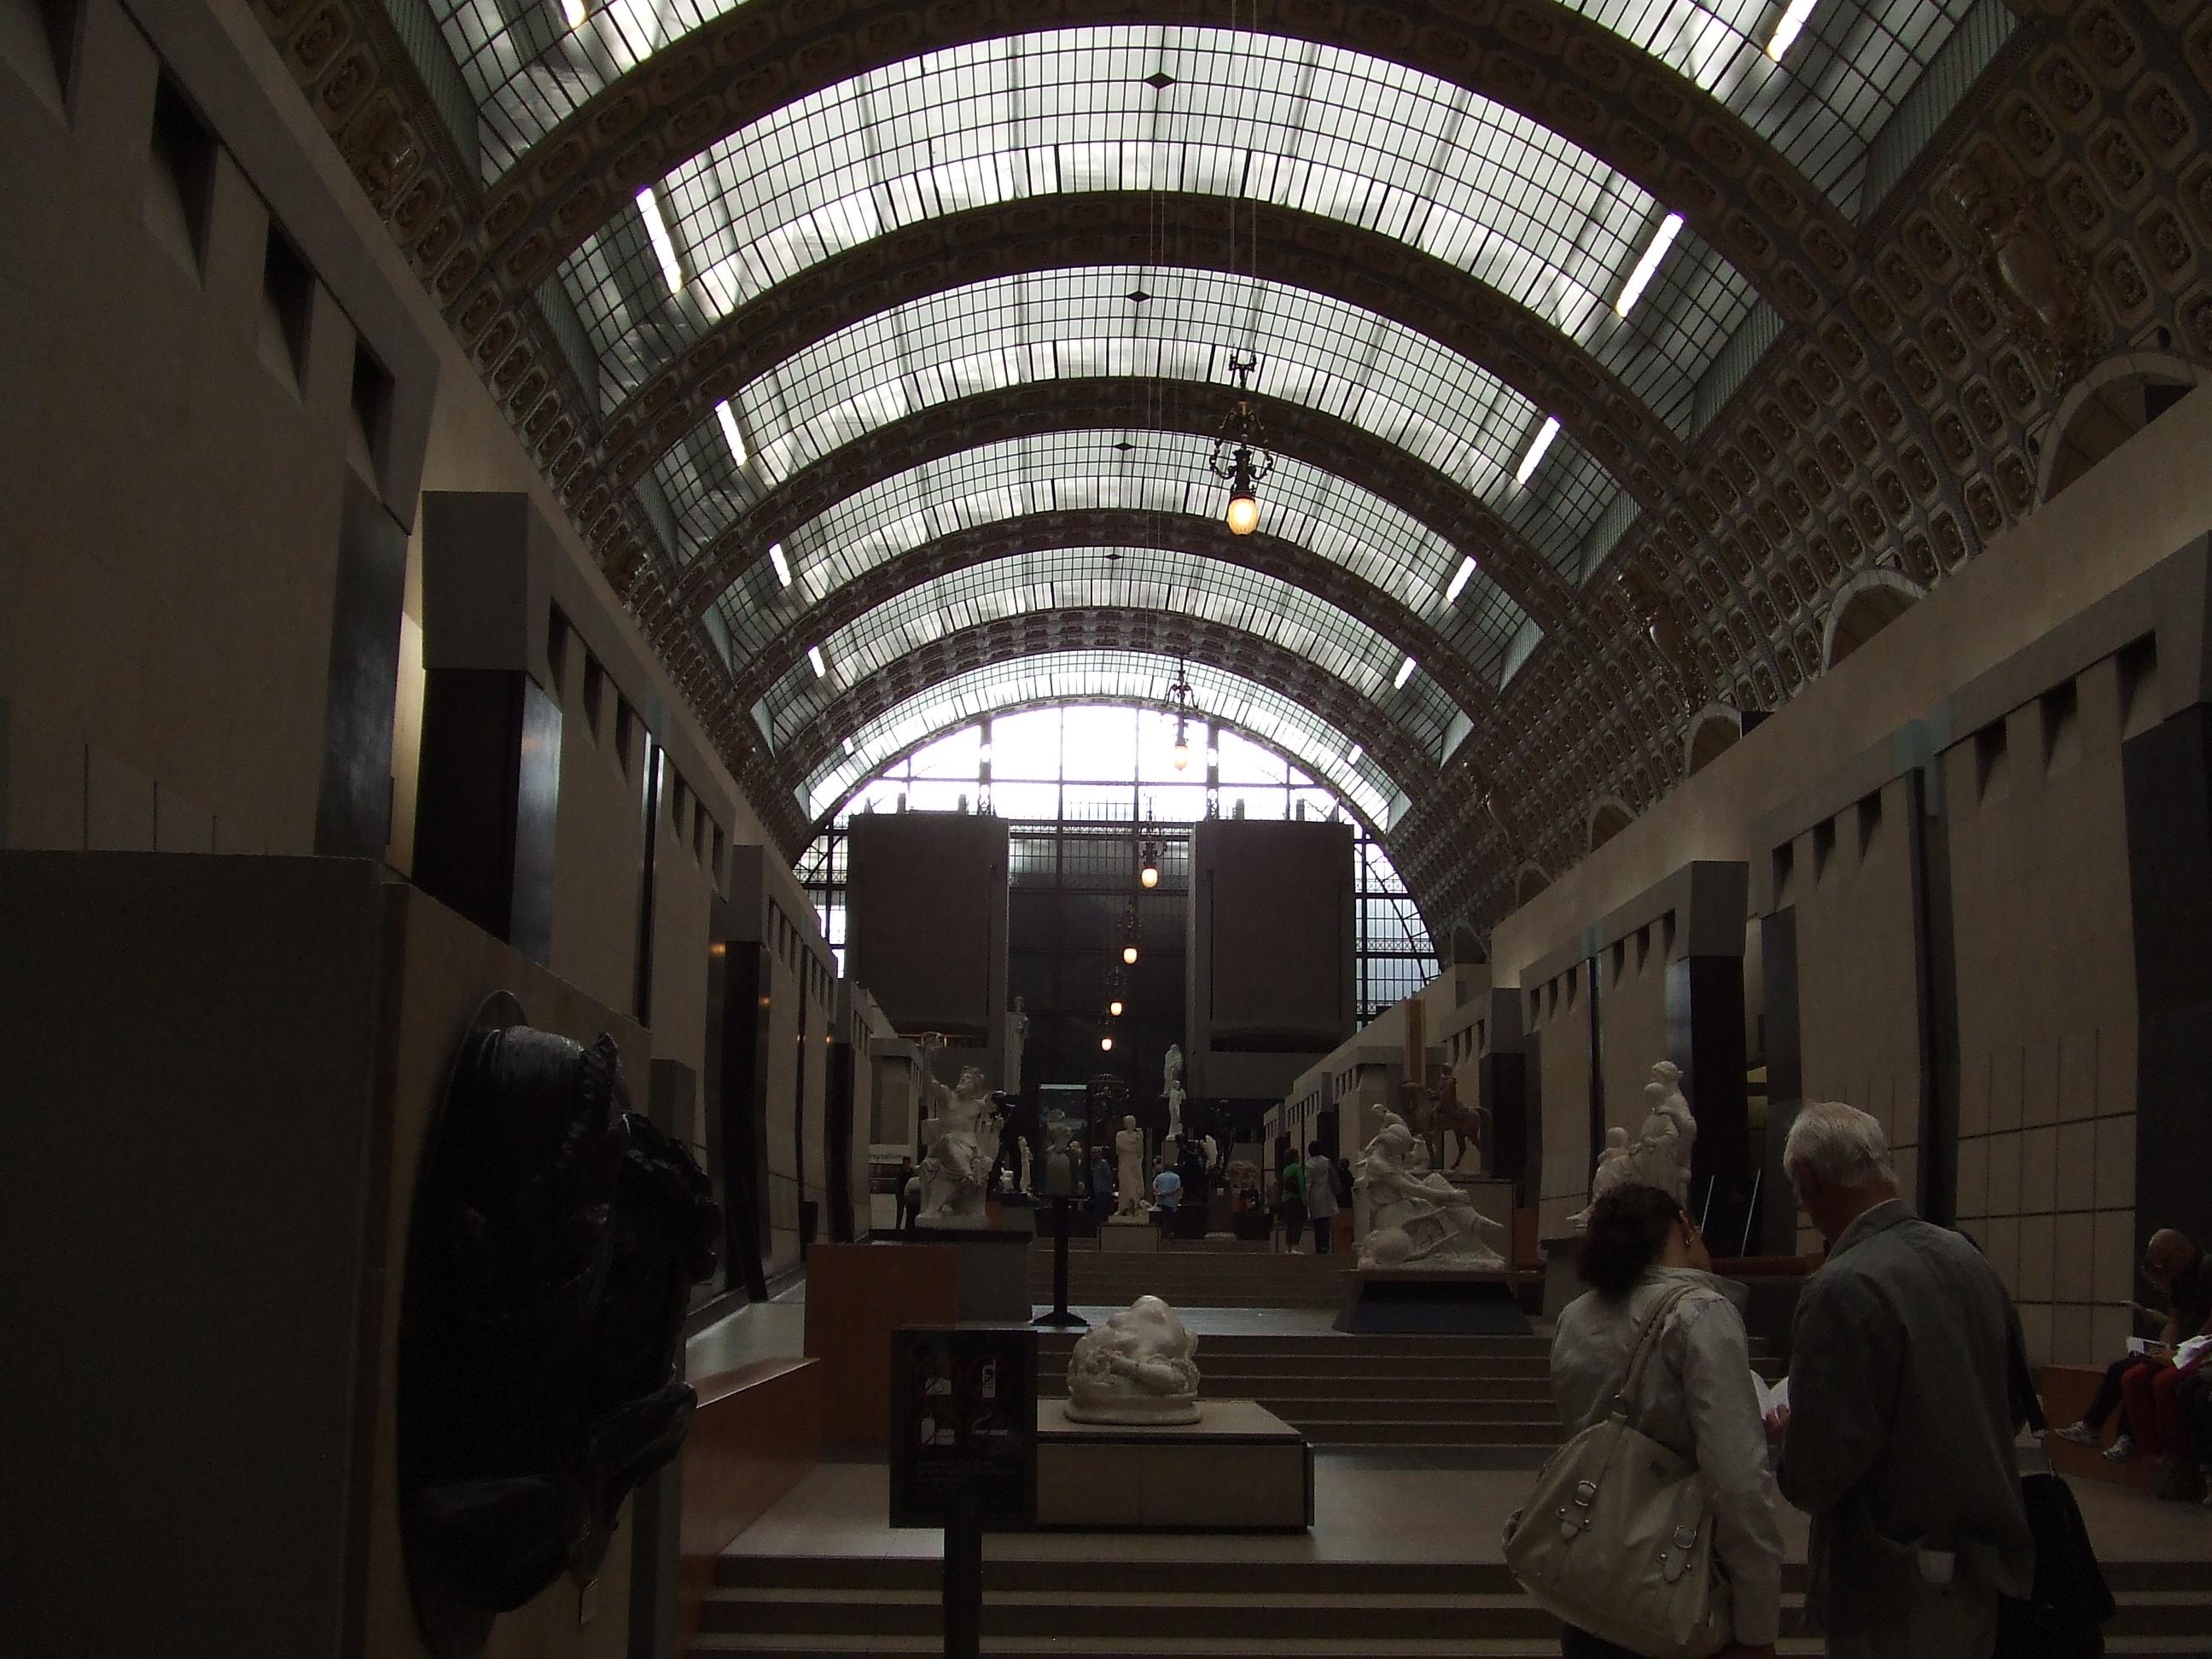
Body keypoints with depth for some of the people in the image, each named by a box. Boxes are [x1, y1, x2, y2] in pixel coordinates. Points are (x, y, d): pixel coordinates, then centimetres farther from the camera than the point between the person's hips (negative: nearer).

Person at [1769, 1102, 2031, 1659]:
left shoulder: (1842, 1290, -24)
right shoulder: (1967, 1258, 0)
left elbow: (1814, 1478, -24)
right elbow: (2012, 1410, 11)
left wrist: (1786, 1435, -4)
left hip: (1900, 1594, -7)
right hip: (1987, 1564, 7)